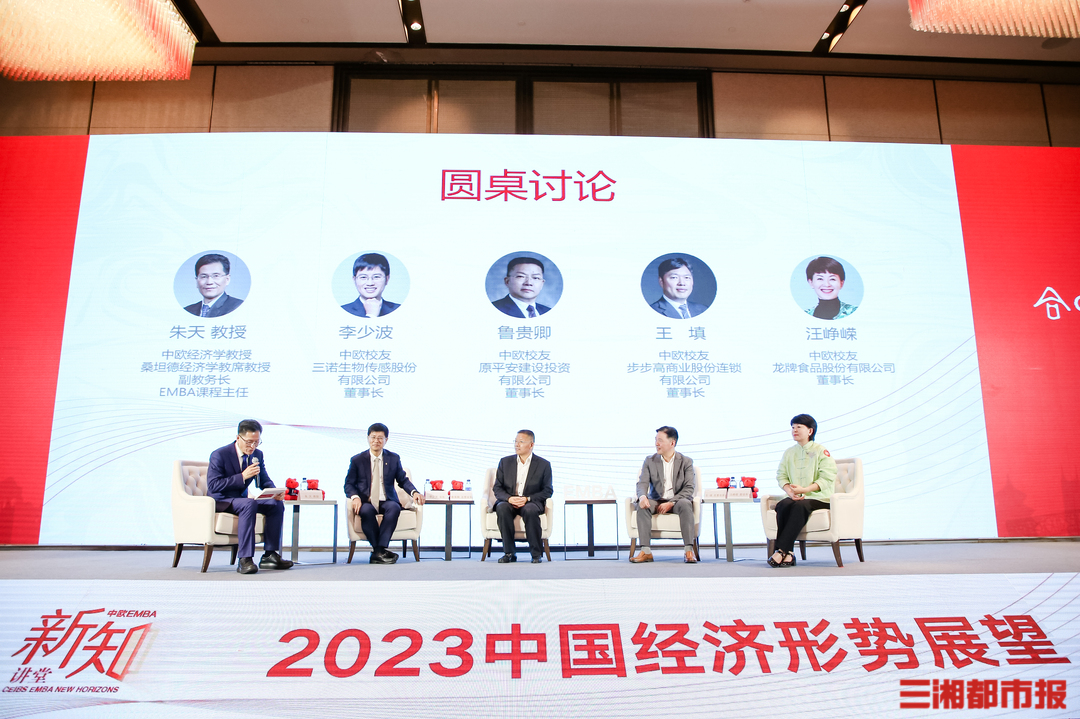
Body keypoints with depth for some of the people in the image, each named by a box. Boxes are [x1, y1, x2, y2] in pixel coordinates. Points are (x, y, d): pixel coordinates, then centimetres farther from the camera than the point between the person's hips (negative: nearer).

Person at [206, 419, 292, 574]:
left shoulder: (257, 454, 3)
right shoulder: (219, 455, -16)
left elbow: (264, 481, 6)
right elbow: (213, 485, -23)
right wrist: (242, 476, -30)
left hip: (241, 499, 7)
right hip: (220, 501, -7)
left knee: (277, 505, -14)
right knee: (249, 504, -37)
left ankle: (270, 555, -12)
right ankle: (244, 560, -38)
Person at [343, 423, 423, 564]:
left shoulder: (394, 459, 11)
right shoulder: (357, 460, 8)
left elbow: (403, 480, 9)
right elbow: (349, 483, 6)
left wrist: (414, 492, -12)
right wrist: (355, 497, -16)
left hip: (387, 501, 1)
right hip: (366, 503, -1)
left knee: (394, 508, -35)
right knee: (367, 510, -36)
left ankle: (378, 551, -34)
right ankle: (380, 550, -27)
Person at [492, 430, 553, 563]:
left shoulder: (544, 464, 4)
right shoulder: (505, 462, 10)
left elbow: (548, 490, 1)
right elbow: (497, 488, 8)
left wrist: (527, 498, -15)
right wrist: (509, 498, -14)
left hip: (531, 502, -2)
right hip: (508, 501, 2)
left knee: (530, 510, -37)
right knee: (502, 508, -33)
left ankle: (537, 554, -21)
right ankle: (509, 553, -23)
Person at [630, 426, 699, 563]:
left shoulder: (686, 462, 2)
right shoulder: (650, 460, 8)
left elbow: (689, 489, -7)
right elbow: (642, 483, -1)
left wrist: (671, 503, -21)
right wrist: (642, 496, -26)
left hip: (677, 501, -2)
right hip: (657, 501, 2)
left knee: (685, 504, -36)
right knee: (642, 505, -31)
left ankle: (689, 550, -34)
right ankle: (646, 551, -33)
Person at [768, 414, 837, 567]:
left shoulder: (821, 451, 0)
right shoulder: (789, 452, 16)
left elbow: (827, 478, -9)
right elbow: (781, 475, 11)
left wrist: (805, 490, -21)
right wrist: (790, 491, -11)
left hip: (818, 498, -4)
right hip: (795, 497, 4)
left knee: (800, 506, -36)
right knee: (782, 505, -30)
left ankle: (781, 550, -37)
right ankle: (787, 554, -34)